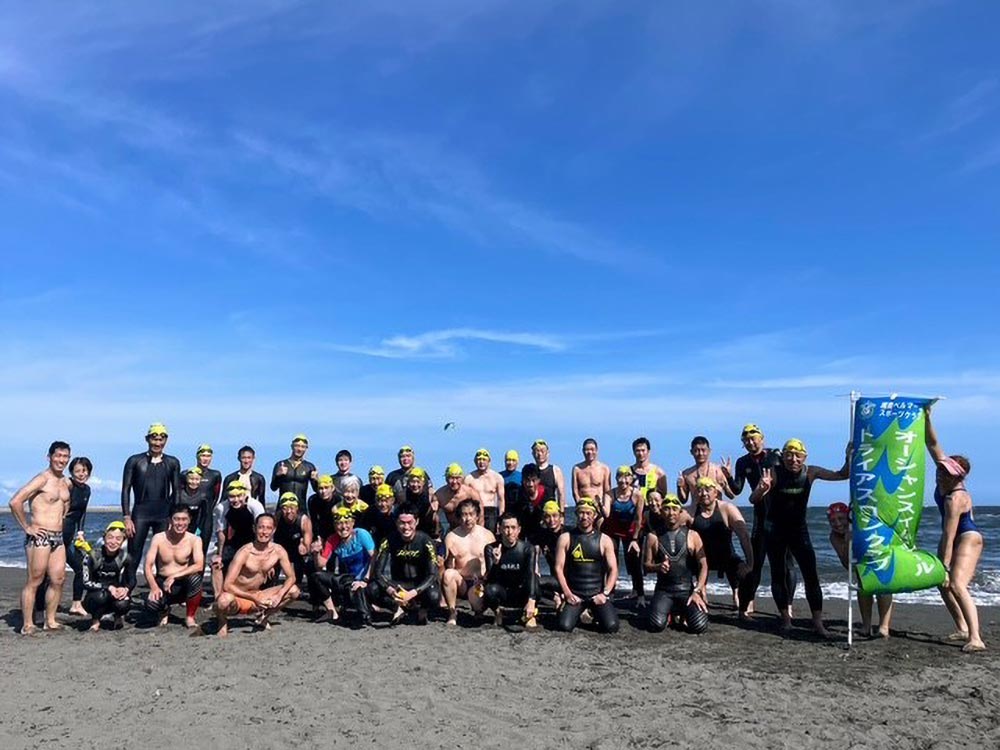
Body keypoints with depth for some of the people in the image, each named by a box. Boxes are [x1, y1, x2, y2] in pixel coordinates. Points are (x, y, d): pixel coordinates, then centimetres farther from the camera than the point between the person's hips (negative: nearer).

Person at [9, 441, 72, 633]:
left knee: (58, 580, 7)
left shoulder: (65, 482, 13)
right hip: (39, 536, -8)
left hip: (58, 537, 8)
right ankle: (27, 625, 3)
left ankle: (50, 621, 17)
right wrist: (26, 527, -15)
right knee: (34, 581, -3)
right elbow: (15, 502, -20)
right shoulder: (42, 479, -10)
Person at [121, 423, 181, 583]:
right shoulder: (135, 461, 3)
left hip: (164, 515, 2)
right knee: (134, 554, -1)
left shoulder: (173, 463, 8)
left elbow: (176, 491, 10)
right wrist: (127, 518, -6)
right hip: (140, 514, -2)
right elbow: (126, 490, 2)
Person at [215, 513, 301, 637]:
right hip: (238, 599, -5)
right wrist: (253, 598, -29)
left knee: (294, 591, -11)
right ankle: (223, 621, -3)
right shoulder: (245, 552, -22)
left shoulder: (278, 551, -8)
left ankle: (263, 617, 10)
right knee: (225, 600, -40)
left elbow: (291, 577, -3)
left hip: (257, 597, 5)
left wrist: (279, 595, -22)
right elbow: (227, 585, -25)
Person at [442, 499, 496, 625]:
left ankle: (479, 608, 9)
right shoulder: (451, 537, 0)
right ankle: (452, 613, -12)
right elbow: (448, 567, -3)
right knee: (448, 574, -31)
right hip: (461, 582, 1)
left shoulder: (487, 535, 2)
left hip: (480, 582, -1)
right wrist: (450, 559, -24)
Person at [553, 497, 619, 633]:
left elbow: (613, 570, 1)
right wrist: (567, 594, -9)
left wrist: (605, 593, -10)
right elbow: (559, 568, -1)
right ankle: (577, 612, 15)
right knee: (565, 626, -21)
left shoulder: (604, 540, 2)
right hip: (574, 594, 0)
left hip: (597, 593, 0)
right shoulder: (565, 538, 1)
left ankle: (595, 613, 16)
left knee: (611, 626, -19)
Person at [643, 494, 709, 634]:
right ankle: (669, 612, 12)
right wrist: (658, 567, -17)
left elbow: (703, 565, -1)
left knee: (700, 626, -22)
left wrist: (697, 591, -12)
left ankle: (681, 614, 13)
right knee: (656, 625, -25)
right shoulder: (653, 537, 2)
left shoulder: (692, 535, 2)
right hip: (664, 590, 0)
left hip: (687, 589, 0)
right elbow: (646, 564, 6)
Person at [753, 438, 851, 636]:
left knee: (811, 575, -4)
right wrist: (762, 488, -49)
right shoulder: (774, 473, -18)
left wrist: (848, 456, -21)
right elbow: (753, 500, -27)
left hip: (799, 529, 2)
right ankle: (785, 618, 14)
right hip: (774, 531, -2)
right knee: (778, 575, 4)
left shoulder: (810, 473, -9)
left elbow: (842, 475, -4)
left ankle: (818, 622, 1)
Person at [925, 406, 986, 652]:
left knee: (956, 584, -26)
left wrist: (945, 567, -33)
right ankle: (962, 628, 20)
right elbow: (933, 444, -4)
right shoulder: (944, 472, -11)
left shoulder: (955, 499, -32)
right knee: (943, 584, 11)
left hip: (968, 537, -10)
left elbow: (948, 537, -33)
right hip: (953, 537, 10)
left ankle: (975, 638, -33)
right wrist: (927, 420, -17)